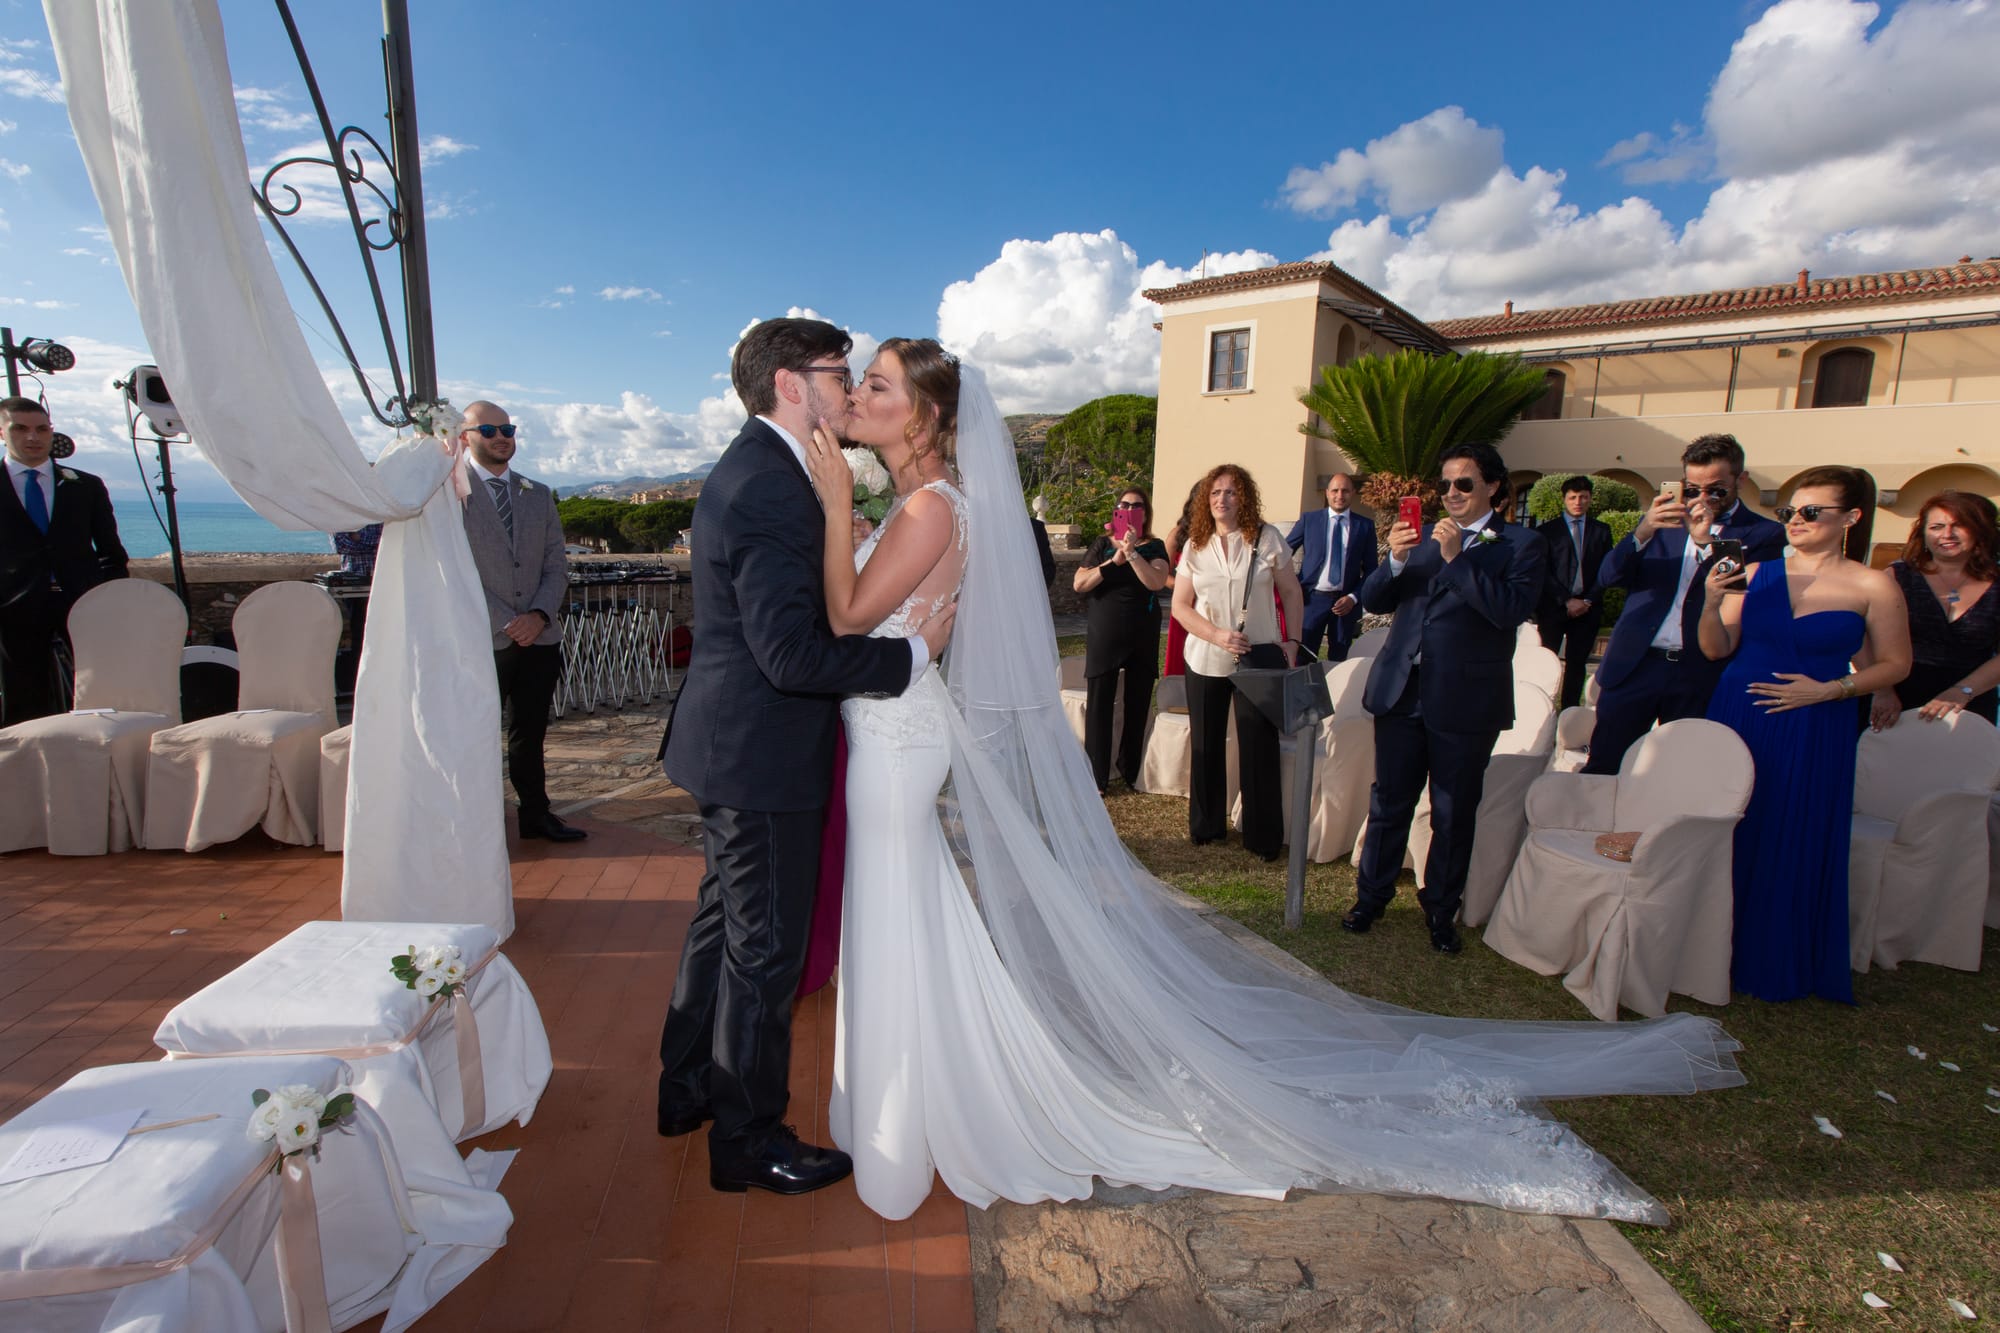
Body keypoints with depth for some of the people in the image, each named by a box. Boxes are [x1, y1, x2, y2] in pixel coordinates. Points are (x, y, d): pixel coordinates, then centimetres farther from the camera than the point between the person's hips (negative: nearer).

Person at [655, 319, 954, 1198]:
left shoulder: (750, 469, 12)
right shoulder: (772, 488, -22)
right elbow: (792, 653, -28)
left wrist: (837, 537, 7)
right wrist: (916, 651, -21)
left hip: (729, 742, 11)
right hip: (761, 755, -11)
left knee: (722, 920, 24)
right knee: (765, 949, 5)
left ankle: (690, 1085, 43)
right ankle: (748, 1140, 25)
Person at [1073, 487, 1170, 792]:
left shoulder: (1155, 547, 4)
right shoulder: (1102, 544, 5)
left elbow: (1156, 582, -15)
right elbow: (1079, 584, -6)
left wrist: (1131, 552, -20)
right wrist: (1114, 561, -14)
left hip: (1142, 636, 1)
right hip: (1103, 633, -1)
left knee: (1138, 704, 7)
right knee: (1099, 704, -1)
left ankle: (1130, 771, 23)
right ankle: (1096, 776, 7)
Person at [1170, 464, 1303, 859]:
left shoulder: (1267, 539, 0)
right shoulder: (1196, 546, 4)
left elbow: (1291, 592, 6)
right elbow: (1180, 606, 1)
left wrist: (1293, 639, -4)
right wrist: (1217, 635, -12)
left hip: (1259, 657, -2)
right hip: (1206, 660, 2)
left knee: (1259, 746, -1)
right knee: (1206, 745, 10)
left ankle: (1263, 837, 11)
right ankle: (1206, 826, 26)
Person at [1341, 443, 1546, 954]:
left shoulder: (1522, 545, -1)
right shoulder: (1424, 536, 11)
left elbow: (1512, 610, -18)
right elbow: (1373, 600, 5)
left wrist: (1456, 559, -19)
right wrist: (1396, 559, -13)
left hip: (1465, 701, -3)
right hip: (1402, 693, 3)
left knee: (1454, 814, 11)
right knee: (1388, 803, 12)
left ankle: (1441, 910, 28)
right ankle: (1371, 896, 26)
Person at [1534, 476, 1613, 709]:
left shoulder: (1601, 531, 13)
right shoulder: (1547, 530, 5)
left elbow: (1606, 571, 8)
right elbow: (1544, 573, -1)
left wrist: (1589, 600, -5)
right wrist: (1567, 601, -9)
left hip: (1588, 608, 2)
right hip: (1553, 606, -2)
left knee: (1577, 662, 3)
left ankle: (1570, 710, 8)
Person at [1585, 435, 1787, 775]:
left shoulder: (1764, 534, 3)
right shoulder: (1661, 519, 10)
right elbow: (1608, 576, 0)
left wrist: (1705, 542, -18)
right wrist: (1643, 533, -18)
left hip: (1701, 676, -1)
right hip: (1634, 666, 1)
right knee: (1600, 768, 2)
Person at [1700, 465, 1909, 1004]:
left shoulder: (1872, 586, -3)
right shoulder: (1756, 573, 2)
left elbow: (1894, 665, 2)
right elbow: (1717, 650, 0)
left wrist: (1828, 689, -12)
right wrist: (1711, 603, -16)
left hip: (1812, 734, -2)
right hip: (1737, 722, 2)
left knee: (1793, 846, 8)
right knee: (1726, 836, 9)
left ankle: (1777, 963, 28)